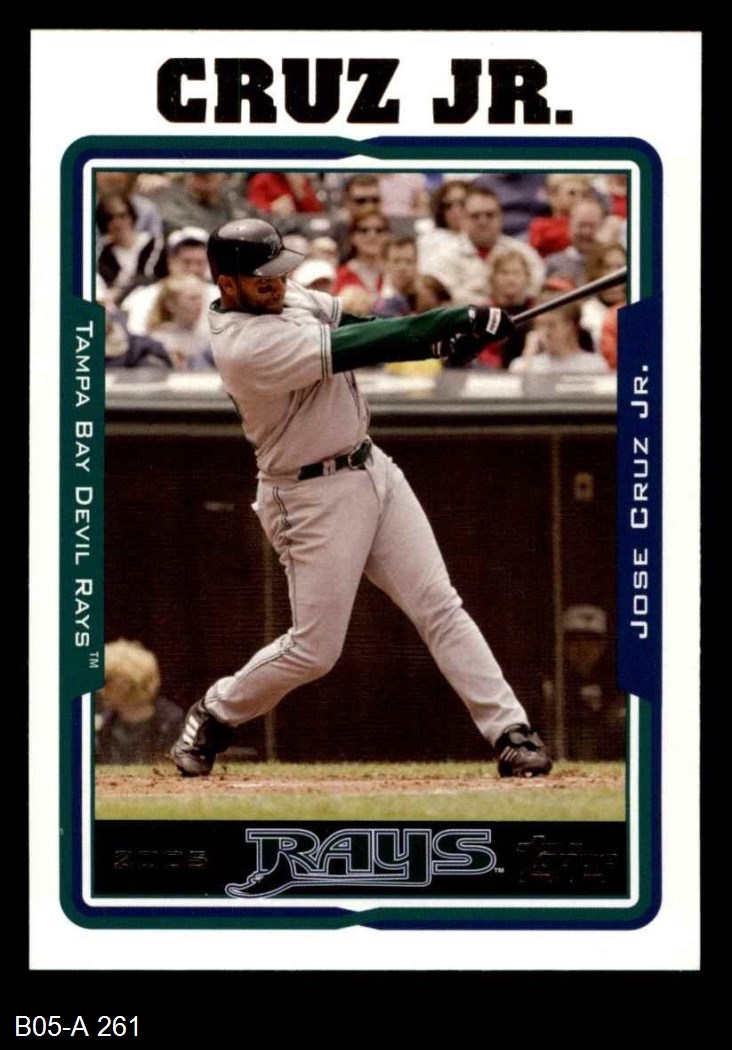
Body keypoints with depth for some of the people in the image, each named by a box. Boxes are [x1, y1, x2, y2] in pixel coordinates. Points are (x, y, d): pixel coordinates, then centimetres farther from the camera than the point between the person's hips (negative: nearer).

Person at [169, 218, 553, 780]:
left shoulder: (289, 298, 2)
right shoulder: (244, 345, -27)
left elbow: (358, 329, 5)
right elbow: (357, 348, -28)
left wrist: (446, 338, -15)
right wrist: (465, 319, -26)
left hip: (372, 469, 8)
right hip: (312, 497, -8)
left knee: (440, 606, 1)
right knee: (315, 649, 1)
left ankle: (510, 731, -2)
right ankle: (215, 714, 24)